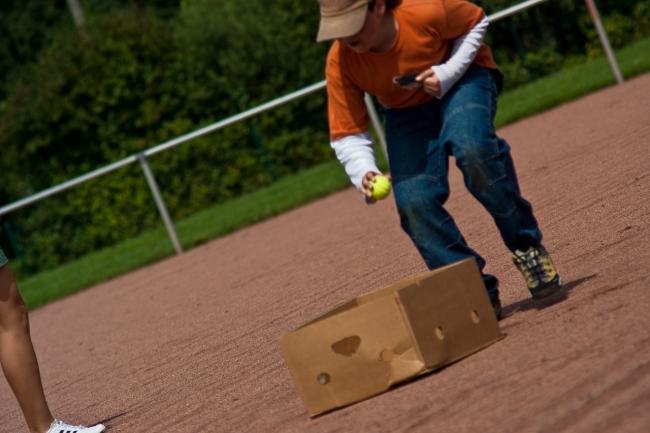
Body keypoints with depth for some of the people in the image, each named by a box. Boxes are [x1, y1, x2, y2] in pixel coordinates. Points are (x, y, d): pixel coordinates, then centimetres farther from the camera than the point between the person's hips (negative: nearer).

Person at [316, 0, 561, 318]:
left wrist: (449, 72, -25)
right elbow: (347, 136, -16)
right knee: (413, 202, -18)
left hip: (462, 78, -3)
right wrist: (364, 173, -36)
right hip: (407, 110, 3)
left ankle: (527, 246, -15)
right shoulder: (339, 63, -24)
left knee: (473, 149, -36)